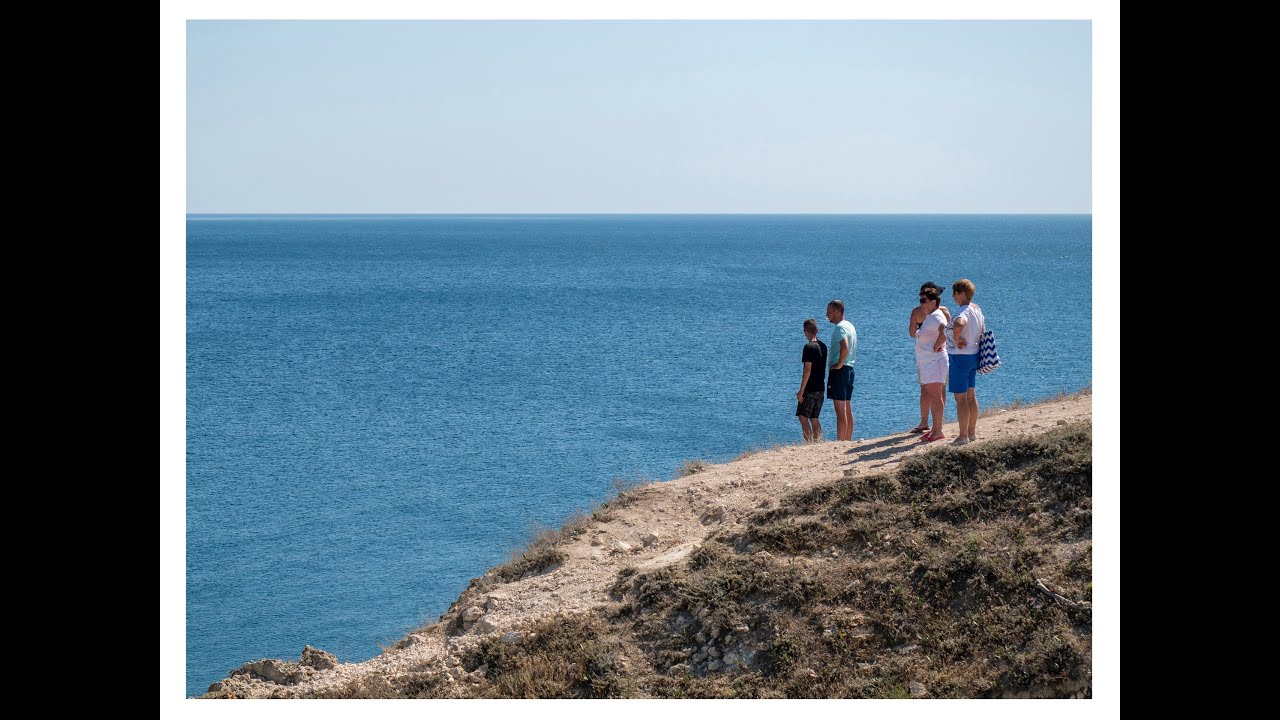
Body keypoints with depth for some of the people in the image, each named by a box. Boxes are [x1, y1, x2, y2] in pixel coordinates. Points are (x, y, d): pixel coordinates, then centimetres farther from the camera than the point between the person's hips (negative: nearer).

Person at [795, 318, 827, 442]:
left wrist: (801, 390, -16)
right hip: (820, 388, 8)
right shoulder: (823, 346, 9)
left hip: (810, 389, -8)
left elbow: (807, 370, -18)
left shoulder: (809, 347, -14)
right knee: (814, 418, 14)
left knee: (803, 418, -4)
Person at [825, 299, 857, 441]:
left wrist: (839, 364, -20)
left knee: (840, 411, -9)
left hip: (839, 370, -10)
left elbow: (845, 347, -31)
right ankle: (848, 441, 17)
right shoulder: (850, 326, 16)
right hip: (849, 369, 10)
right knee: (848, 410, 13)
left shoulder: (840, 328, -15)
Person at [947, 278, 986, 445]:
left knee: (961, 399, -2)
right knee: (971, 396, 17)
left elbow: (959, 324, -44)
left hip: (960, 357, -10)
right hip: (973, 355, 10)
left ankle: (963, 436, 1)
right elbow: (982, 333, 19)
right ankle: (972, 432, 25)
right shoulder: (977, 309, 9)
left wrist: (956, 338, -27)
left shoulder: (964, 311, -21)